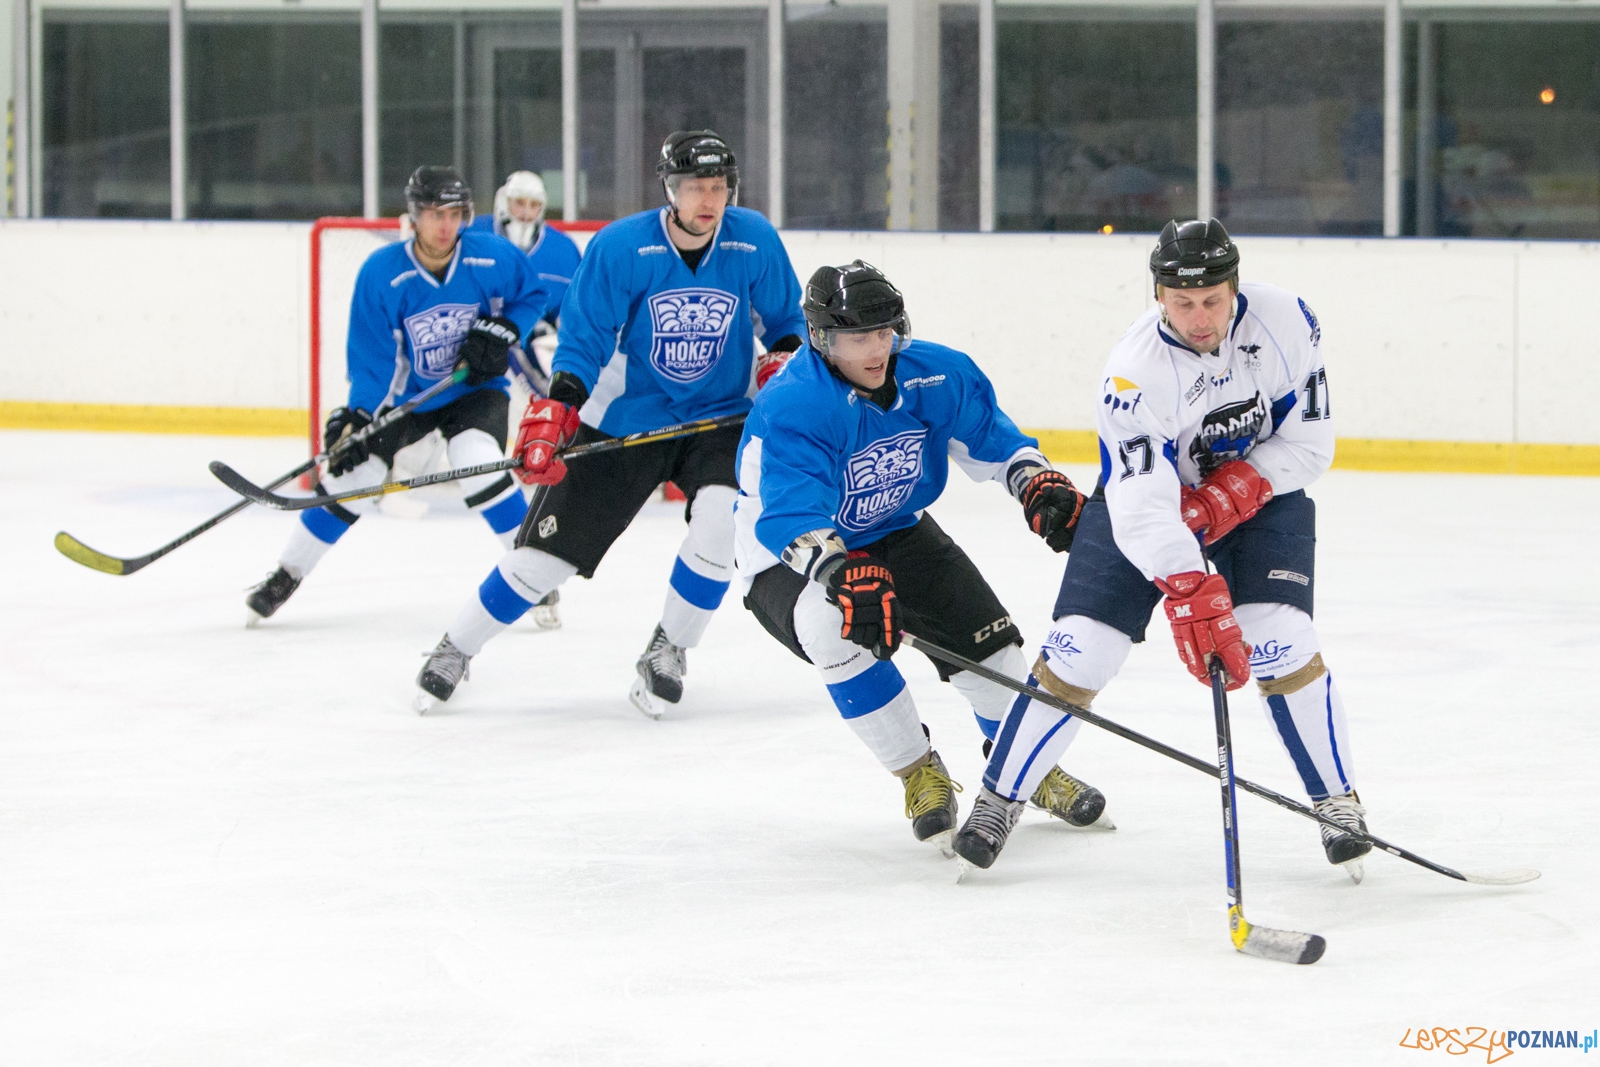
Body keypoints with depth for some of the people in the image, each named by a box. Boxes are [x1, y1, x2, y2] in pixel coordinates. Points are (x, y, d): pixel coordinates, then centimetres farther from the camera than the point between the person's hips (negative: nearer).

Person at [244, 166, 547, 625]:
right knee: (350, 474, -2)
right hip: (404, 394, 1)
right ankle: (287, 575, 19)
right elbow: (372, 358, -15)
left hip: (474, 389, -1)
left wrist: (501, 331, -14)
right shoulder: (382, 273, -19)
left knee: (479, 467, -27)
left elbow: (531, 295, 3)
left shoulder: (492, 257, -17)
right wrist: (357, 416, -25)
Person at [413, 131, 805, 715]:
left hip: (721, 415, 1)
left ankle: (668, 652, -6)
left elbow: (785, 319, 7)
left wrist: (782, 361, -12)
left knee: (721, 515, -28)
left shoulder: (754, 241, -10)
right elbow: (583, 339, -12)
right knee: (551, 545, 0)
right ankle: (456, 649, 21)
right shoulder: (621, 247, -17)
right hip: (626, 418, -1)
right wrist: (555, 413, -23)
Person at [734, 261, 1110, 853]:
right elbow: (791, 517, -43)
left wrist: (1039, 484, -15)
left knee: (982, 632, -4)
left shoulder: (934, 374, -13)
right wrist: (843, 575, -59)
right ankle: (919, 774, -16)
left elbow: (988, 433, 2)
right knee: (839, 627, -35)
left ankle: (1031, 767, 24)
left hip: (896, 532, 5)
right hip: (791, 557, -5)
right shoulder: (788, 410, -33)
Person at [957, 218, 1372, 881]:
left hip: (1258, 494, 1)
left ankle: (1338, 802, 0)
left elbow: (1310, 440, -11)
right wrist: (1193, 600, -50)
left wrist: (1233, 493, -25)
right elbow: (1142, 508, -38)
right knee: (1079, 651, -7)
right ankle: (999, 797, 10)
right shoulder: (1136, 372, -31)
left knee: (1281, 642, -17)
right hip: (1149, 491, -1)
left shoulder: (1285, 323, -22)